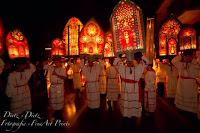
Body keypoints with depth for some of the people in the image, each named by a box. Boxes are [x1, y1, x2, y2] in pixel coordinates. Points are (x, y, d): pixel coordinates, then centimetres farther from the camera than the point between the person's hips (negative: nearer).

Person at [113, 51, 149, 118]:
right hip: (125, 87, -1)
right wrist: (119, 57, -9)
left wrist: (141, 56, -7)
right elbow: (115, 63, 1)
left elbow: (146, 62, 5)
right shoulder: (123, 68, 4)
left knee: (134, 100, 8)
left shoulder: (137, 68, 6)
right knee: (125, 101, 5)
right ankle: (125, 114, 20)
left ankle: (134, 113, 24)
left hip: (134, 88, 1)